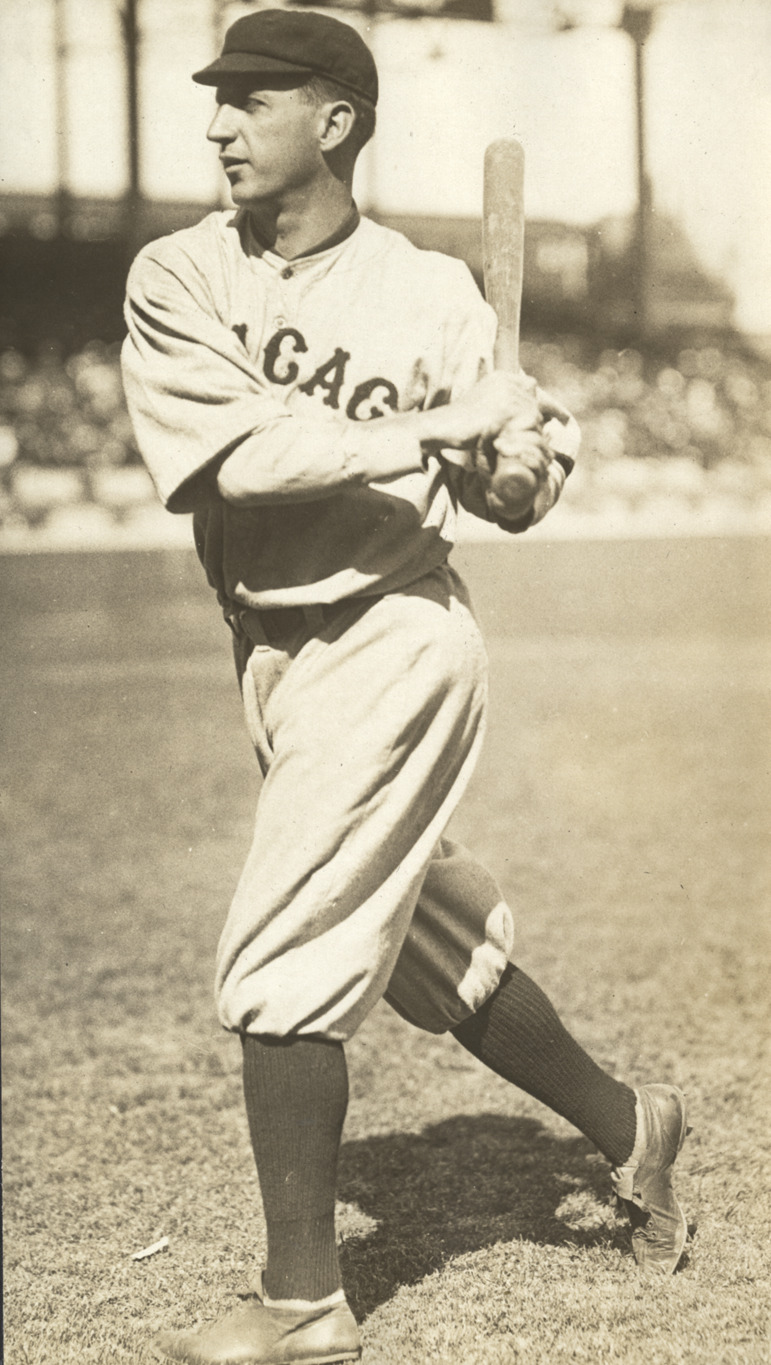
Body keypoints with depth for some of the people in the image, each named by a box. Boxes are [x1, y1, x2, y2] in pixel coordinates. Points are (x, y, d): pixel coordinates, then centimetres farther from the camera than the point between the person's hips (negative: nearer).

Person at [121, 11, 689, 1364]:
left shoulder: (431, 296, -7)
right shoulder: (176, 278, -2)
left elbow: (515, 490, 1)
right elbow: (242, 447, -18)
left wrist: (523, 457, -22)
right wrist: (435, 429, -23)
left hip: (391, 637, -5)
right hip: (274, 656, 5)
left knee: (276, 970, -8)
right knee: (433, 948, 18)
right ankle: (625, 1125, 40)